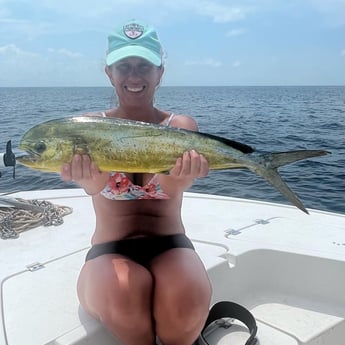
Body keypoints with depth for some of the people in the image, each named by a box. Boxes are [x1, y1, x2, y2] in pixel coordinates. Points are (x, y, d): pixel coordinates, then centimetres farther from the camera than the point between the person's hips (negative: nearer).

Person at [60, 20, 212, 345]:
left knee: (187, 303, -30)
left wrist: (179, 174, -45)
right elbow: (95, 184, -21)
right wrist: (88, 179, -46)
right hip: (110, 251, 0)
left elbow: (174, 186, -20)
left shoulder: (181, 126, 0)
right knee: (123, 298, -32)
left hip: (170, 245, 1)